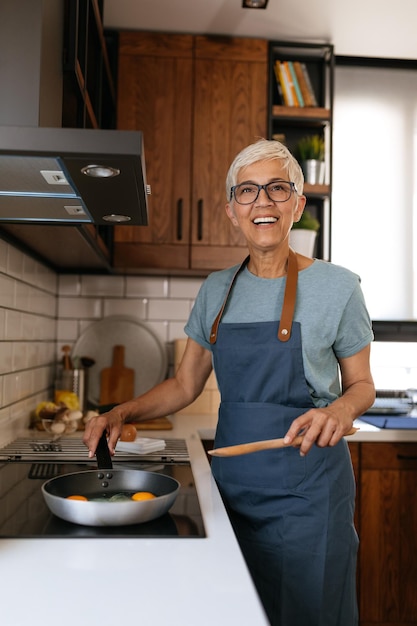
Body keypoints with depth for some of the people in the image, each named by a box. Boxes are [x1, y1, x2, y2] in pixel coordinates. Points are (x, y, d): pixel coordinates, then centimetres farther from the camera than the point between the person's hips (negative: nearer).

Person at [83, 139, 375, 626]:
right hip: (232, 481, 4)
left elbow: (361, 385, 2)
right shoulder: (216, 290, 5)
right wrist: (122, 413, -4)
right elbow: (185, 384, 10)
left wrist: (341, 409, -19)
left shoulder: (336, 286, -6)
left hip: (304, 490, -3)